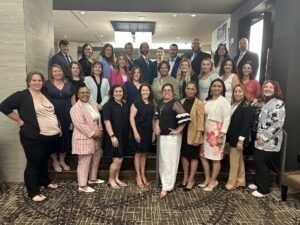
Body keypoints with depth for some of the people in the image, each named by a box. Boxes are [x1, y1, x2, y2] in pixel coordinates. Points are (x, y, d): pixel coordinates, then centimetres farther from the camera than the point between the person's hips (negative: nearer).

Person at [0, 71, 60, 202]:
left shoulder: (46, 95, 14)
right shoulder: (22, 95, -7)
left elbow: (53, 113, 25)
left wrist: (58, 126, 14)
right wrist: (20, 120, -11)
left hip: (52, 136, 7)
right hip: (34, 137, -6)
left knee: (44, 161, 23)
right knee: (33, 163, 3)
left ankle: (45, 182, 41)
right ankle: (33, 192, 15)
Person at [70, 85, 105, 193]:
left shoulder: (93, 105, 13)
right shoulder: (76, 108, -14)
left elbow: (98, 119, 16)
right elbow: (80, 124, -22)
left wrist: (100, 131, 1)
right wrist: (92, 133, -20)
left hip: (95, 138, 9)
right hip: (84, 139, -9)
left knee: (95, 159, 19)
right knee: (84, 162, -2)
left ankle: (92, 178, 36)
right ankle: (82, 185, 10)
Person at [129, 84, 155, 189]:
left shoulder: (151, 104, 8)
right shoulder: (136, 103, -7)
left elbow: (152, 119, 12)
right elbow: (132, 118, -11)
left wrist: (154, 132, 8)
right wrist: (135, 132, -17)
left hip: (148, 132, 5)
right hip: (139, 131, -5)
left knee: (144, 153, 13)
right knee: (138, 153, 3)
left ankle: (143, 175, 24)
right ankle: (138, 176, 14)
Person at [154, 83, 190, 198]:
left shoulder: (175, 103, -13)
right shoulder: (160, 102, 10)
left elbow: (184, 117, -20)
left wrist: (178, 130, -16)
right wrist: (156, 126, 6)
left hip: (172, 136, -8)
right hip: (162, 136, 8)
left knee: (169, 161, -3)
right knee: (163, 160, 15)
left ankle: (166, 187, 4)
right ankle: (164, 182, 30)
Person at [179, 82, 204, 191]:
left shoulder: (199, 103, -9)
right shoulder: (181, 102, 7)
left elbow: (200, 121, -13)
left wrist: (198, 136, -17)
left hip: (193, 134, -5)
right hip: (183, 133, 5)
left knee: (193, 157, 7)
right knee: (184, 155, 13)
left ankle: (191, 180, 18)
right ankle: (185, 177, 29)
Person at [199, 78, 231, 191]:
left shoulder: (224, 101, -6)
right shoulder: (207, 101, 13)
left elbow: (227, 119, -11)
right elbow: (203, 117, 12)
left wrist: (222, 135, -16)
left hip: (217, 132, -6)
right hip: (206, 131, 7)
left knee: (216, 158, 1)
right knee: (203, 155, 10)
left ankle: (213, 181, 17)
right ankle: (207, 178, 26)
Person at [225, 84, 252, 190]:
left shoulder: (247, 107, -12)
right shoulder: (233, 105, 10)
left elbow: (246, 124, -17)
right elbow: (230, 122, 9)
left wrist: (241, 140, -21)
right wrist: (229, 137, 6)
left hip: (238, 138, -8)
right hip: (233, 137, 8)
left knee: (234, 160, -1)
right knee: (239, 160, 17)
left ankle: (232, 183, 12)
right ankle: (241, 181, 29)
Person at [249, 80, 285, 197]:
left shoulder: (278, 103, -14)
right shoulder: (265, 103, 13)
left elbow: (278, 123, -22)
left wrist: (264, 137, -20)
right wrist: (259, 136, 13)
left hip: (270, 141, -8)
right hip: (261, 140, 8)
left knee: (260, 163, -2)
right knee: (257, 161, 14)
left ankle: (264, 189, 13)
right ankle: (258, 183, 31)